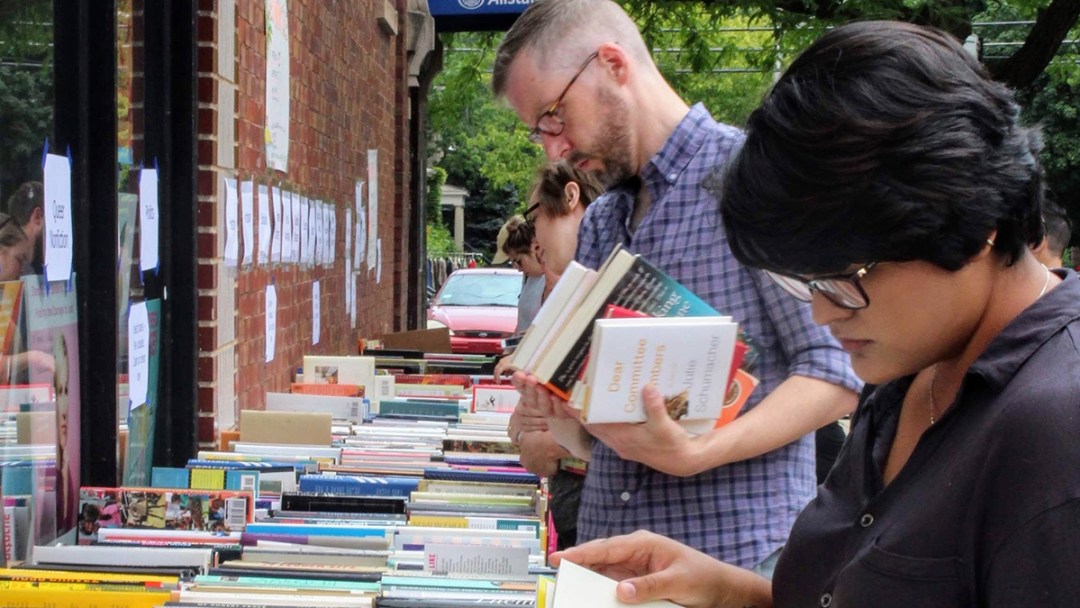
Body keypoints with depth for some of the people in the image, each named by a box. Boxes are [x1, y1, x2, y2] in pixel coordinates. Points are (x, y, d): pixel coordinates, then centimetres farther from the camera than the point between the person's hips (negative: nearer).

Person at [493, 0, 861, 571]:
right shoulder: (598, 224, 14)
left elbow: (836, 372, -14)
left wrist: (696, 453, -24)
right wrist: (560, 412, -5)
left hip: (738, 555, -6)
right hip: (608, 550, 6)